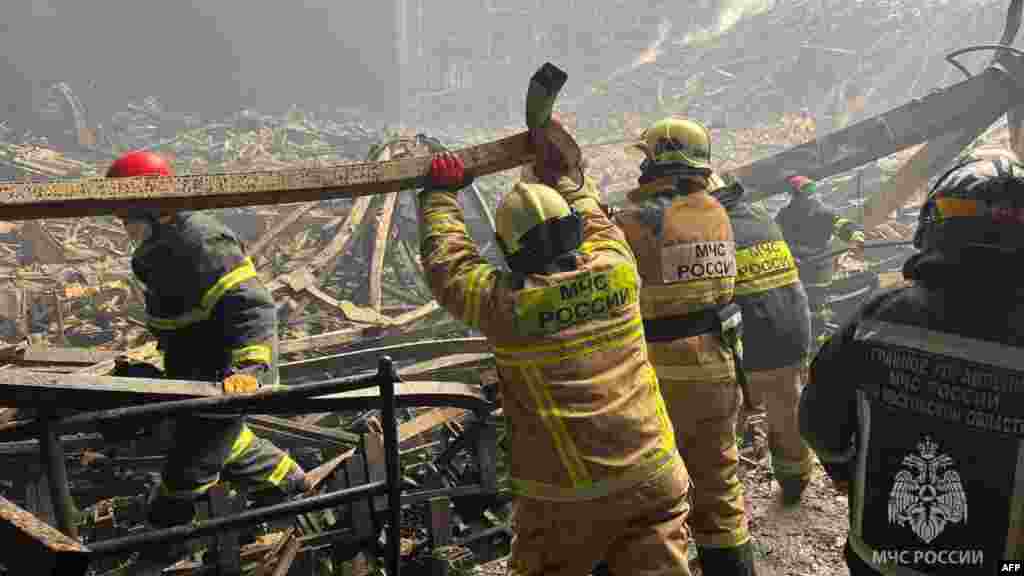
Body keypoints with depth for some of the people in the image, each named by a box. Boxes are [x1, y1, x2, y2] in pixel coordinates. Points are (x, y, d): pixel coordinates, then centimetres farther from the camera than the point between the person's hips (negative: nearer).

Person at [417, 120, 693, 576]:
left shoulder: (507, 305, -12)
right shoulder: (617, 269, -4)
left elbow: (447, 263, 5)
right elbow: (591, 217, 17)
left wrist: (440, 194, 19)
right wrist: (561, 170, 32)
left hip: (565, 498, -2)